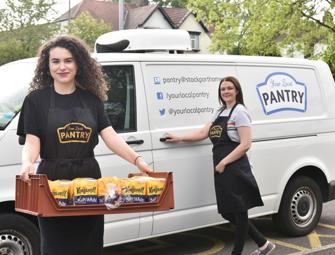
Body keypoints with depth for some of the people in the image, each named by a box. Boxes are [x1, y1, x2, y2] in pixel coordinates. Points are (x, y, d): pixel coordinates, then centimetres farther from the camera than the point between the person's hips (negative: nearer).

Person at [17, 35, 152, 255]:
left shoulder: (91, 99, 7)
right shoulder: (36, 99, 0)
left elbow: (110, 136, 1)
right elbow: (32, 143, -6)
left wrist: (136, 159, -14)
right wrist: (28, 164, -27)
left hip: (89, 178, 3)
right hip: (53, 180, -2)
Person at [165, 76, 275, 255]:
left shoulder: (239, 112, -8)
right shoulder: (220, 112, 16)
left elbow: (245, 145, -15)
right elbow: (204, 133, 16)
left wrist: (223, 163, -16)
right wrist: (179, 138, 11)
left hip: (236, 169, -9)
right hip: (222, 171, 9)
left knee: (239, 212, 3)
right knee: (228, 212, 13)